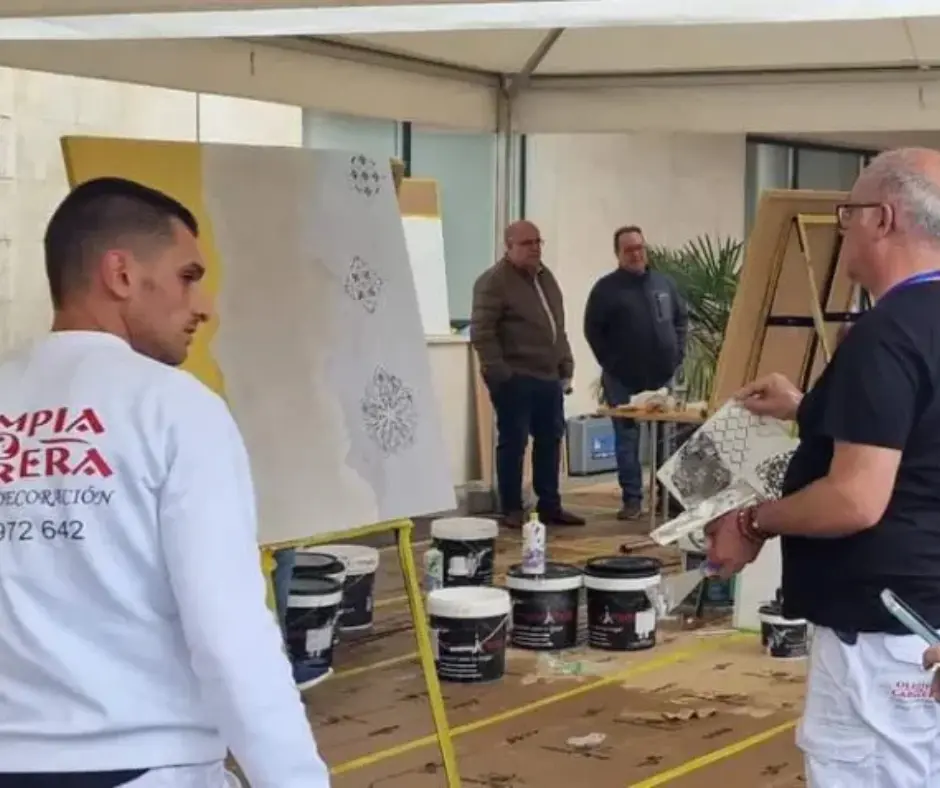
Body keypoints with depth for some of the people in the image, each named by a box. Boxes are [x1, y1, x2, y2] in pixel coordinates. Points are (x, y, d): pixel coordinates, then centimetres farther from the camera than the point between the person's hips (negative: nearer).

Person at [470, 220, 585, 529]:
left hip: (549, 377, 8)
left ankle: (550, 506, 20)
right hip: (514, 379, -8)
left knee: (550, 441, 11)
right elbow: (481, 332, -15)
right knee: (514, 443, -2)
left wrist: (566, 367, 16)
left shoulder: (546, 278, 17)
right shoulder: (494, 281, -10)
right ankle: (512, 510, 6)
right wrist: (499, 373, -18)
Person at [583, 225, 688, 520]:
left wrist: (677, 353, 6)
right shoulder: (606, 288, -5)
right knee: (627, 438, 0)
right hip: (624, 379, -4)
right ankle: (632, 498, 5)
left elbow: (681, 318, 17)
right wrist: (611, 363, -8)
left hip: (663, 376, 4)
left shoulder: (664, 283, 9)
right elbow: (592, 330, -5)